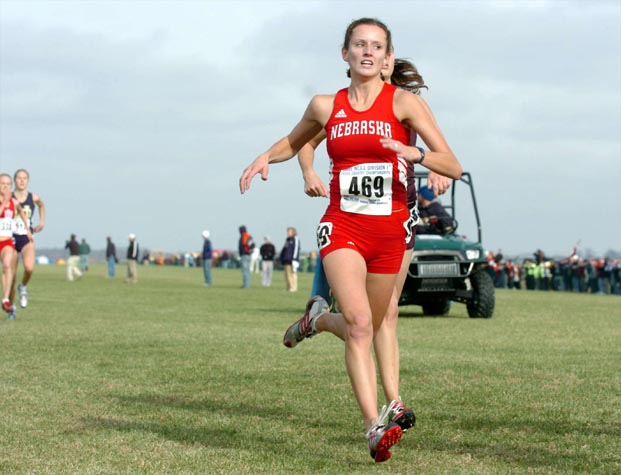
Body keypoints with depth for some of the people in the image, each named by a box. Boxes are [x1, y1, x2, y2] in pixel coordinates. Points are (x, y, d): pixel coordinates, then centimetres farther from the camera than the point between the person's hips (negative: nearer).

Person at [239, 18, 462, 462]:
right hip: (343, 226, -1)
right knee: (359, 324, -22)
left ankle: (318, 318, 46)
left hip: (389, 231, 1)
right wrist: (266, 157, 8)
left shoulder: (403, 102, -2)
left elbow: (453, 167, -7)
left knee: (367, 330, 13)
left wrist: (415, 153, -26)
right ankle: (375, 428, -24)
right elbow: (294, 142, 29)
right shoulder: (325, 106, 7)